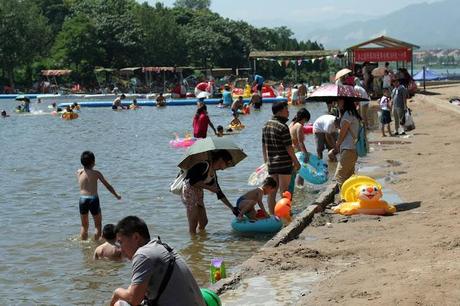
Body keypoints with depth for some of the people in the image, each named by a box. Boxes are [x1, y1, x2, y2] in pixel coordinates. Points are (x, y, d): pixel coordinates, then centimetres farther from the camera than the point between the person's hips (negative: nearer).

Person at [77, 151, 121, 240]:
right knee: (98, 224, 13)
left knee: (84, 225, 17)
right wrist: (116, 195, 18)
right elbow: (107, 186, 5)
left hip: (82, 199, 3)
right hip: (93, 199, -3)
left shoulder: (79, 172, 3)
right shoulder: (96, 173, -4)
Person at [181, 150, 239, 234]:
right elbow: (192, 181, -22)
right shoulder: (205, 165, -15)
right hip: (189, 191, -10)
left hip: (198, 194, 10)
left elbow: (219, 193, 19)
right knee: (193, 225, -7)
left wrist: (232, 208, 19)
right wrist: (209, 187, -15)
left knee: (203, 222, 15)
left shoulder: (213, 174, 12)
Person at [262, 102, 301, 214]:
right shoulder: (283, 127, -15)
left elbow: (264, 145, 14)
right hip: (284, 163, -7)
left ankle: (272, 214, 13)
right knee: (284, 191, -2)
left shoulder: (266, 125, 8)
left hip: (271, 163, 7)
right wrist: (296, 162, -4)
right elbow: (288, 147, -14)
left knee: (272, 192, 10)